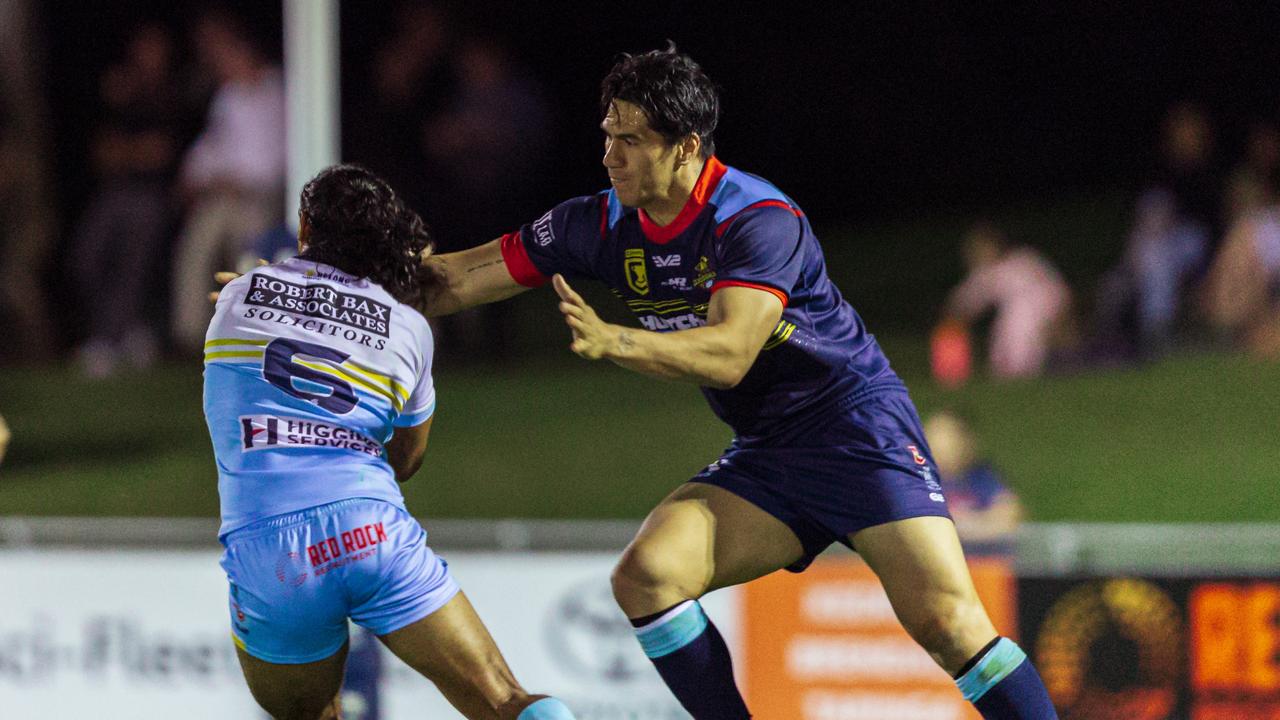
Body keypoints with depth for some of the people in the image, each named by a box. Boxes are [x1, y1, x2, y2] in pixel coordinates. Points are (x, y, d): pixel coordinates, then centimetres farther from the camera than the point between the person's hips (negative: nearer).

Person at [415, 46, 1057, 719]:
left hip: (859, 429, -6)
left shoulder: (760, 221, -21)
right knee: (645, 576, -16)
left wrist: (613, 341, -46)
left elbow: (729, 354, -33)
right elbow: (456, 280, 5)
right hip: (764, 455, 6)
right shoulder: (603, 225, -1)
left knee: (942, 619, -21)